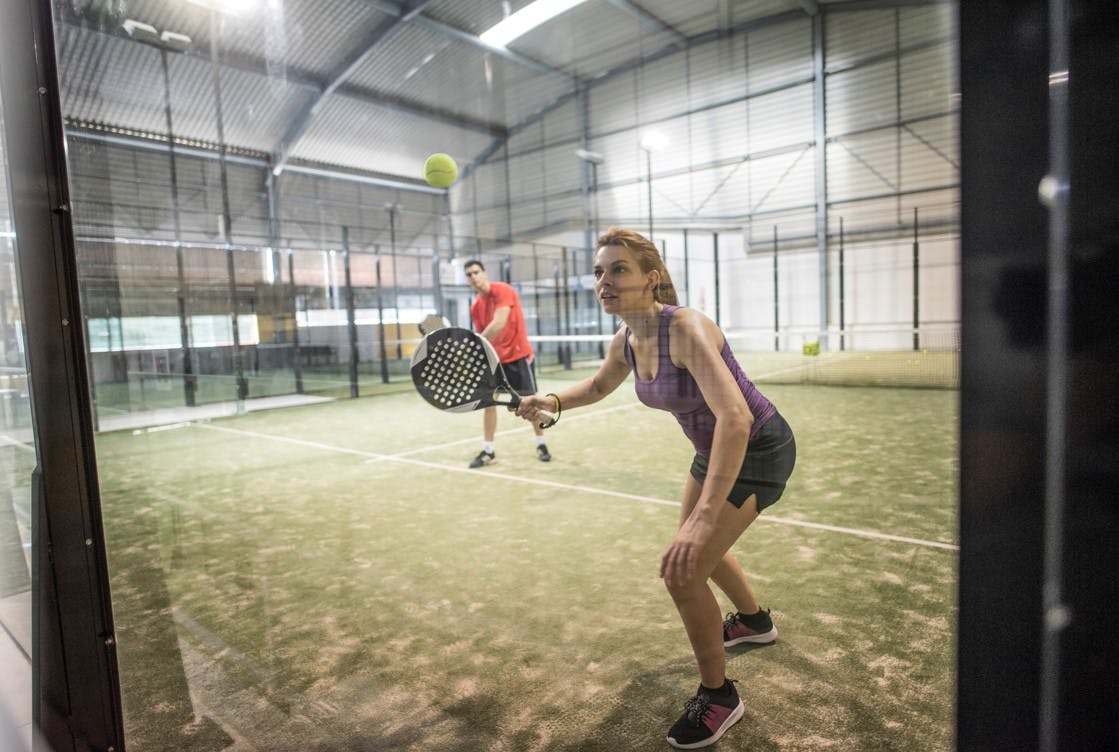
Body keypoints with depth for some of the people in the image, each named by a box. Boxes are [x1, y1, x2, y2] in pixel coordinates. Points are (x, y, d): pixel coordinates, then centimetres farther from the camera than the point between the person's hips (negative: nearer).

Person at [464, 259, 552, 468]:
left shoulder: (503, 290, -16)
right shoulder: (475, 306, 5)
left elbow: (499, 324, -28)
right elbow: (480, 338, 10)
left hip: (518, 354, -6)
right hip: (494, 359, 6)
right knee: (488, 402, 1)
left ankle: (541, 445, 18)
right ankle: (487, 451, 9)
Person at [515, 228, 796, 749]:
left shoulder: (686, 329, -33)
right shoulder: (627, 342, -8)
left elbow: (736, 418, -45)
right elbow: (599, 385, 14)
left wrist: (705, 517, -52)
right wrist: (554, 401, -6)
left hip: (758, 451, -9)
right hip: (713, 449, 9)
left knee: (683, 571, -15)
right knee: (695, 548, 27)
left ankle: (718, 697, 12)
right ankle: (754, 621, 57)